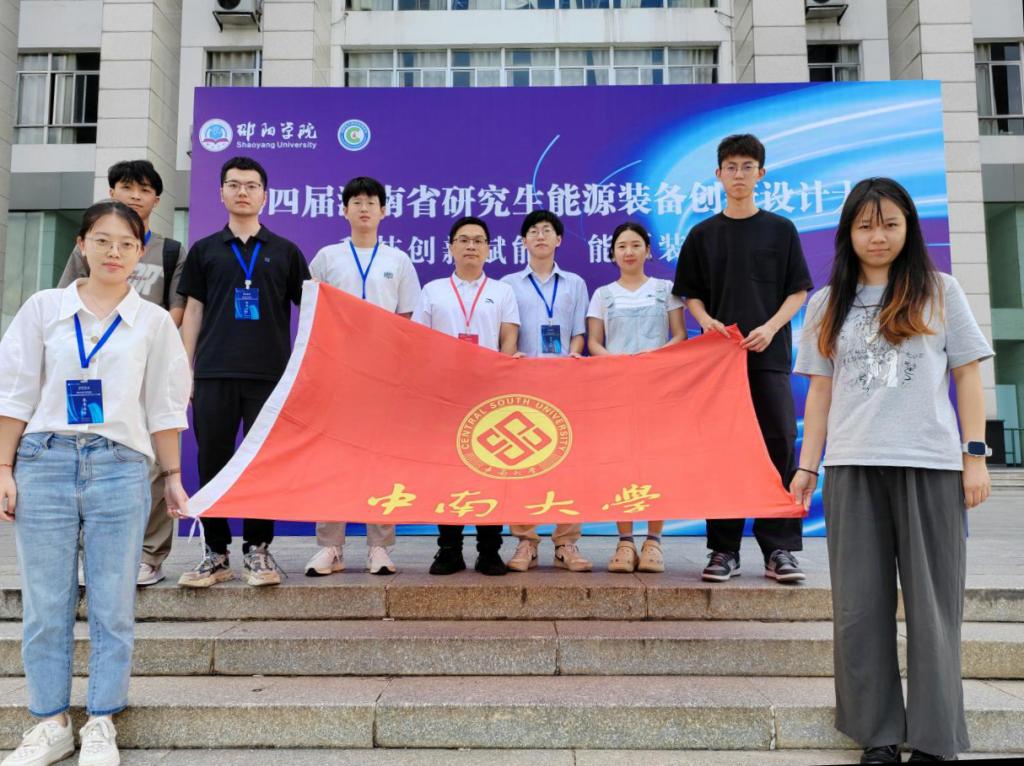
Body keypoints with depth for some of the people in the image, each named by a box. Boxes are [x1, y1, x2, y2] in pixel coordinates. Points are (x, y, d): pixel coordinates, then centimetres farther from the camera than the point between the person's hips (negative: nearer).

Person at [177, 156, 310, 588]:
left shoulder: (285, 252, 10)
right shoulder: (204, 251, 13)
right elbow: (192, 312, 12)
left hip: (270, 374, -1)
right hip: (213, 374, 1)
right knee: (212, 461, 4)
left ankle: (258, 551, 13)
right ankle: (216, 553, 15)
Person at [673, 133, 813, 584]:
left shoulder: (780, 229, 8)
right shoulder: (703, 234, 10)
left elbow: (799, 291, 6)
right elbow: (691, 294, 12)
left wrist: (771, 327, -10)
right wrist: (706, 322, -9)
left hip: (770, 355, -1)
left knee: (778, 446, -3)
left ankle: (780, 550, 5)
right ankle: (724, 549, 9)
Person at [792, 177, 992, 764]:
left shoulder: (939, 292, 7)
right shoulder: (828, 304, 12)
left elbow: (967, 376, 5)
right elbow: (821, 391, 11)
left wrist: (976, 455, -3)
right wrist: (807, 466, 7)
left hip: (931, 466, -2)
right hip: (853, 468, 2)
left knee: (932, 604, 2)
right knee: (861, 606, 4)